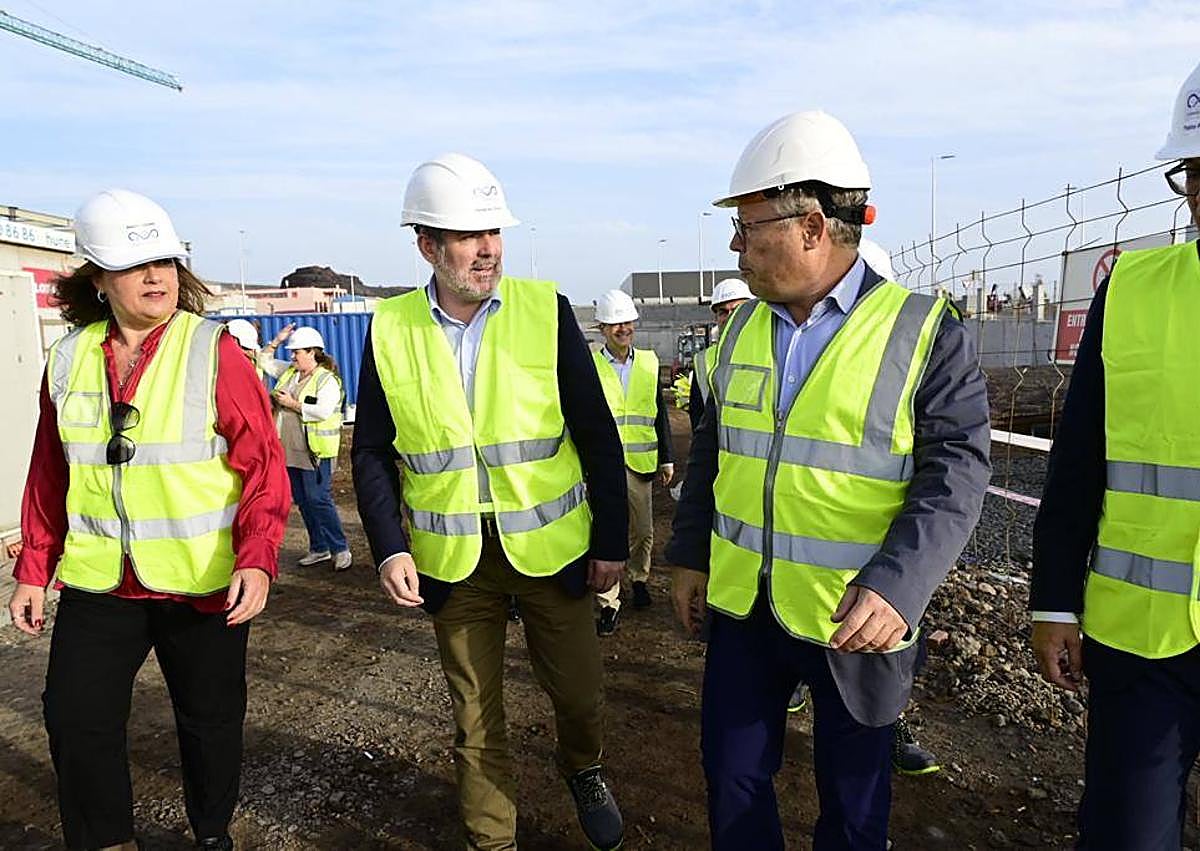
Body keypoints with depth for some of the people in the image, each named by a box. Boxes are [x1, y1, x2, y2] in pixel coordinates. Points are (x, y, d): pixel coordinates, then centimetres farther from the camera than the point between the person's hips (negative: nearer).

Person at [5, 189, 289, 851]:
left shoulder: (213, 351, -9)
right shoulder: (69, 358, 4)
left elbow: (263, 465, -12)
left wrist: (257, 560, -22)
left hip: (204, 583, -3)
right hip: (96, 584, 4)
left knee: (209, 719, 12)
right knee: (75, 721, 8)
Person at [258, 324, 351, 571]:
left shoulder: (327, 379, -10)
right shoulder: (289, 372, 14)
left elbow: (323, 411, -23)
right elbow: (264, 362, 26)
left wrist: (293, 404, -14)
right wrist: (276, 341, 11)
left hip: (316, 452, -8)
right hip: (291, 451, 8)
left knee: (319, 500, -9)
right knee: (303, 502, 11)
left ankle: (340, 549, 1)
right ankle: (319, 548, 21)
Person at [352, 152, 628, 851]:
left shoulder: (546, 310, -6)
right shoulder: (390, 329, -2)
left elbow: (598, 436, -4)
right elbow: (372, 452, 4)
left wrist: (613, 542, -4)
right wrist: (390, 549, -7)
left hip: (550, 547, 0)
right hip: (452, 558, 1)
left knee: (580, 693, 13)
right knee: (476, 719, 13)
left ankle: (585, 772, 47)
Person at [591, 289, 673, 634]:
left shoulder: (649, 362, 10)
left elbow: (659, 415, 13)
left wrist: (666, 459, 11)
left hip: (640, 460, 3)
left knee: (643, 530, 12)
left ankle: (638, 578, 37)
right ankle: (608, 602, 4)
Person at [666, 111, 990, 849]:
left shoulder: (926, 331, -11)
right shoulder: (743, 328, 5)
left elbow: (954, 476, -15)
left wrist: (896, 587, -27)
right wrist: (690, 556, 10)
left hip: (857, 616, -4)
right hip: (743, 604, 5)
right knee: (732, 776, 17)